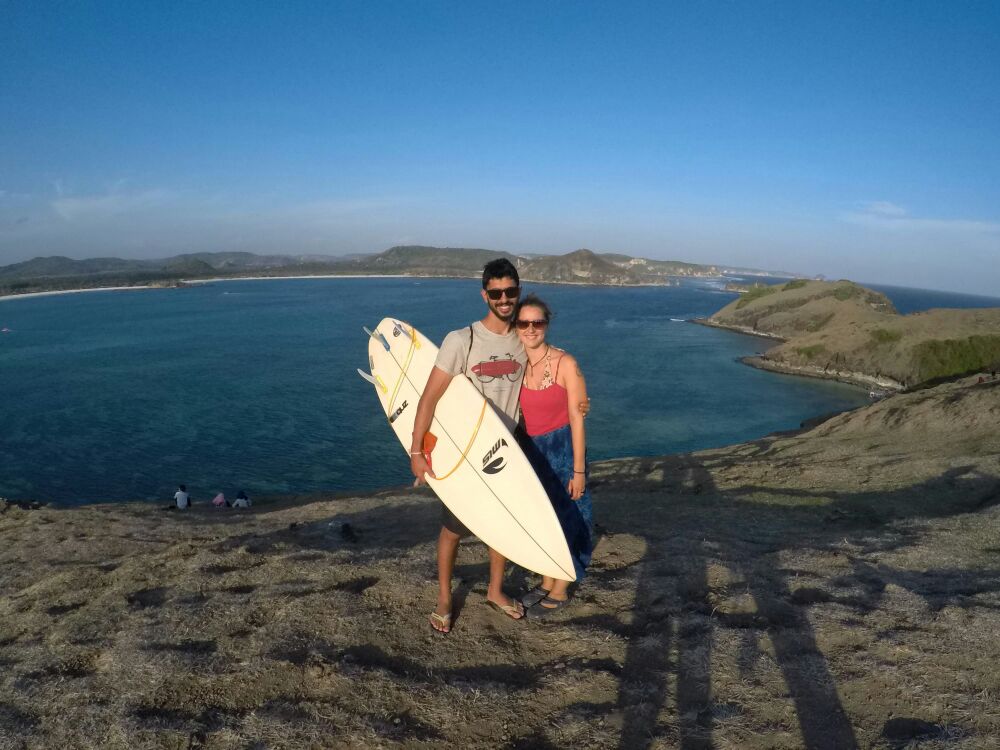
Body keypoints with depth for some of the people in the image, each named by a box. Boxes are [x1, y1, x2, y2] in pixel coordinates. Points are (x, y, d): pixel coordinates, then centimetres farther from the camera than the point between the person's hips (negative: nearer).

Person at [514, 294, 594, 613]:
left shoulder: (565, 363, -16)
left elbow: (576, 418, -14)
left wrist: (579, 469, -14)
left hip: (562, 448, -4)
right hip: (530, 450, 5)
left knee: (565, 518, 9)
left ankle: (560, 590, 29)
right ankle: (546, 582, 38)